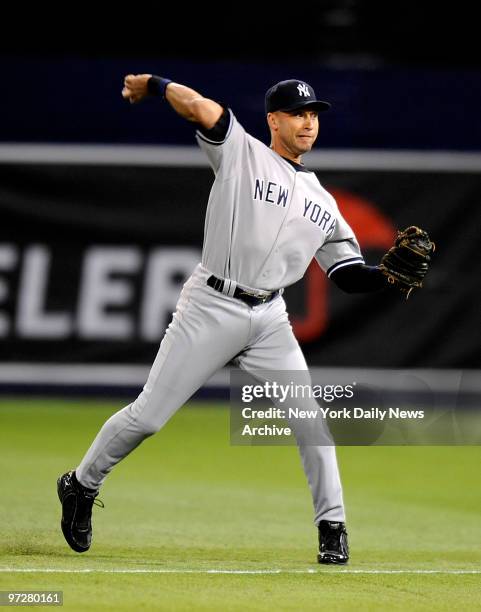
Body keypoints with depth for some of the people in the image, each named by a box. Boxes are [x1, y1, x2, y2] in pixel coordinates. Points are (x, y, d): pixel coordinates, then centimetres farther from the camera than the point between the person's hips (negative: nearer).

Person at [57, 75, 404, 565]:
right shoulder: (241, 153, 0)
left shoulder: (322, 202, 15)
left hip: (269, 321, 4)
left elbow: (349, 275, 12)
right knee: (148, 415, -2)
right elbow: (201, 108, -17)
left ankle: (332, 526, 2)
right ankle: (81, 486, 19)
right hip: (210, 309, -4)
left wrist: (390, 276, -5)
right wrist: (152, 85, -7)